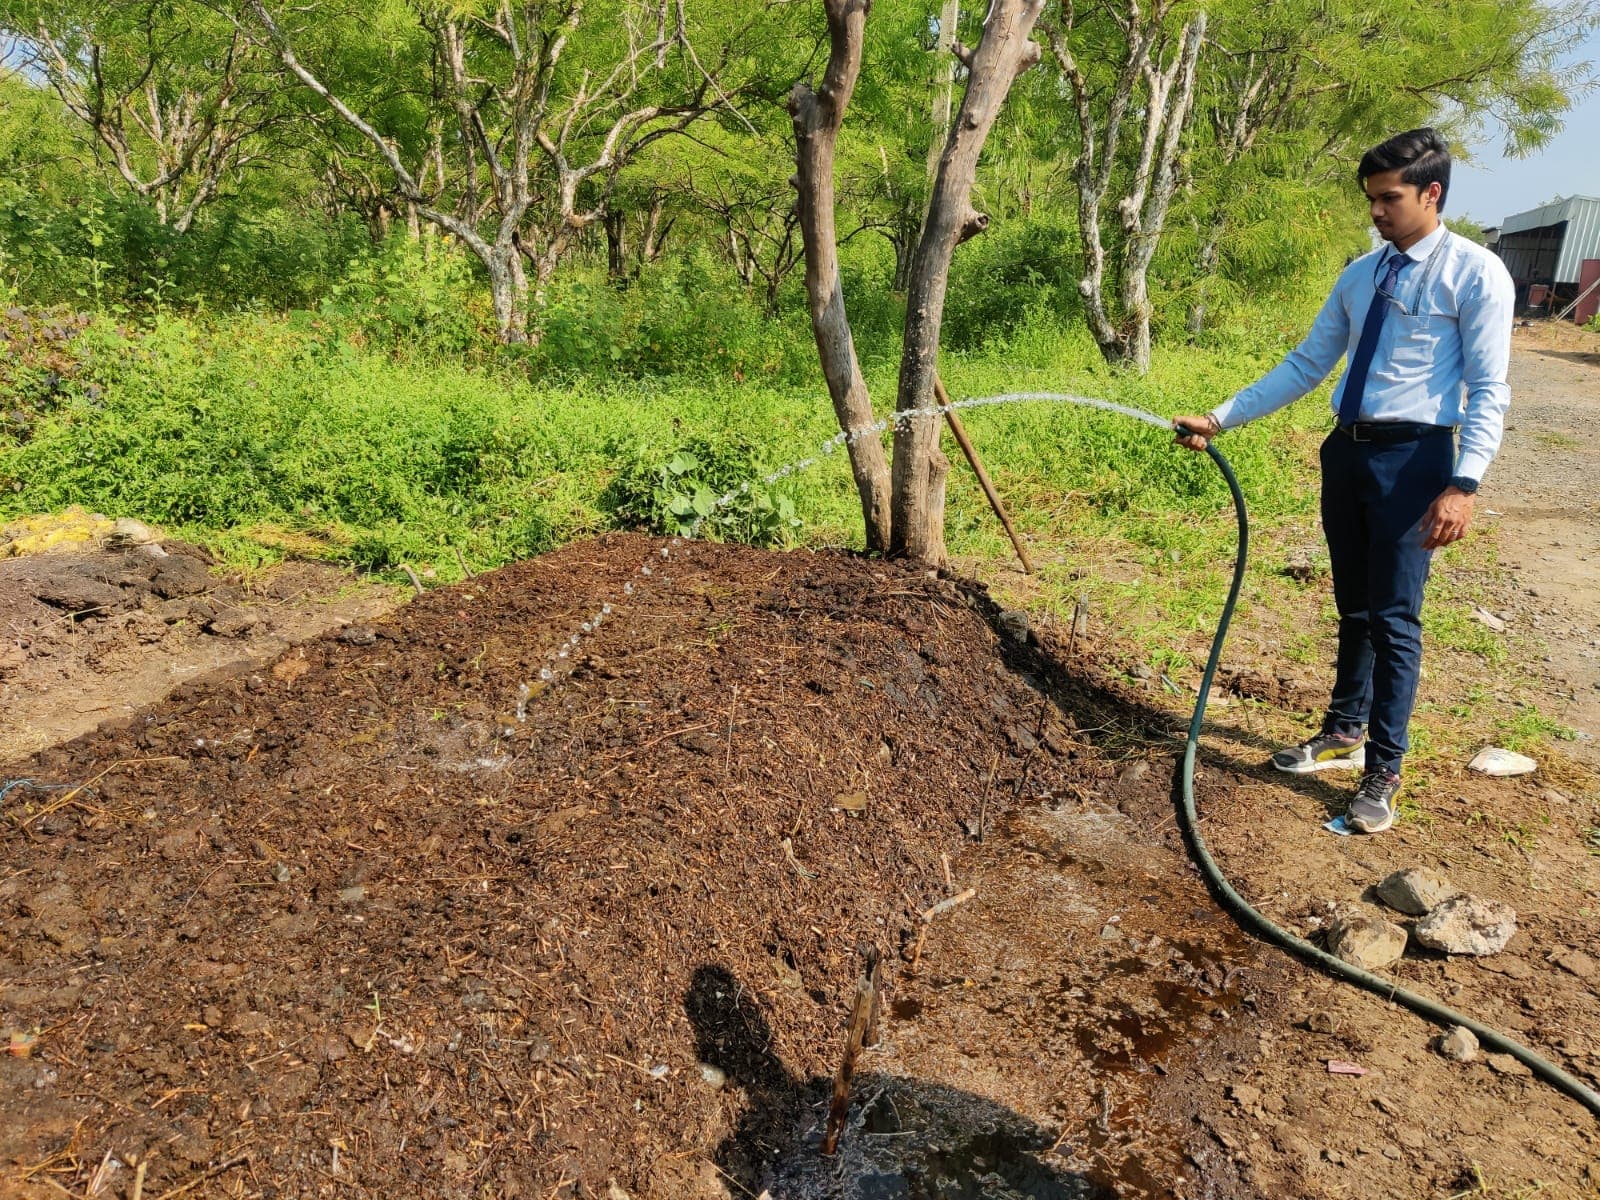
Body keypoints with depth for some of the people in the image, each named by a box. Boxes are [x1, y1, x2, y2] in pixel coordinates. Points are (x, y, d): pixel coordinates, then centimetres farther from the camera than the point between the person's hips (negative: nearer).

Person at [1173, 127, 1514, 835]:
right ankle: (1344, 732, 32)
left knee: (1393, 618, -3)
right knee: (1353, 608, 16)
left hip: (1413, 458, -6)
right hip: (1346, 451, 6)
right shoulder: (1361, 274, 12)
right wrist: (1221, 420, 4)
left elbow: (1488, 390, -11)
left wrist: (1463, 485, -22)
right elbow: (1304, 367, 12)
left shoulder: (1475, 273, -7)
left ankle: (1383, 772, 10)